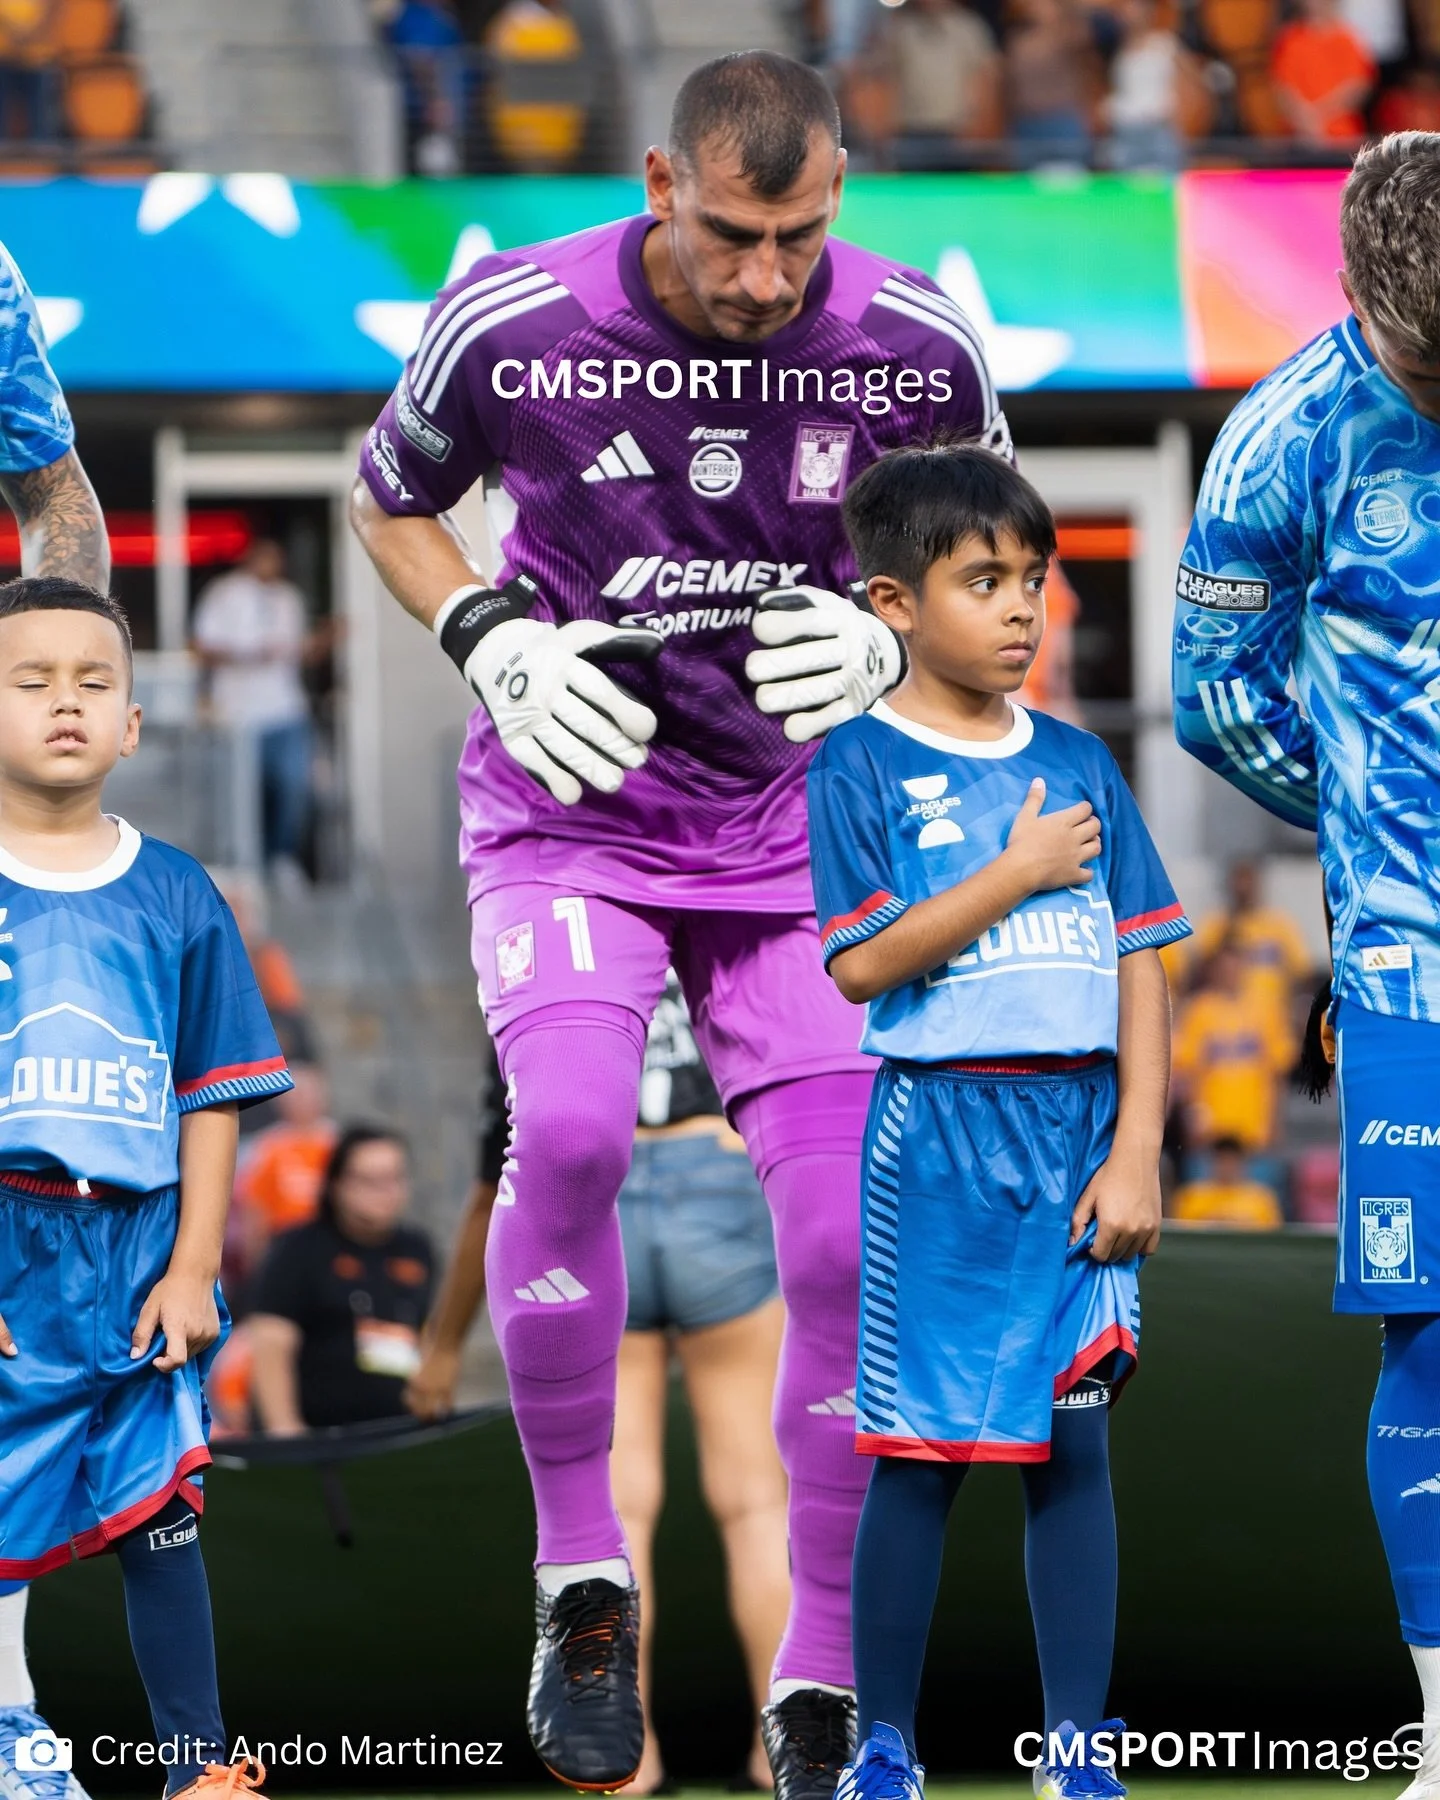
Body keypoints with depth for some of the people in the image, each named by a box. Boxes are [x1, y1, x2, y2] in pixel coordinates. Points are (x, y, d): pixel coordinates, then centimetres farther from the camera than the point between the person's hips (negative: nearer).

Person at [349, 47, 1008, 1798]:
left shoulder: (916, 348, -8)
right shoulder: (510, 324, -12)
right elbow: (388, 502, 8)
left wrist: (888, 638, -10)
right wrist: (495, 646, -10)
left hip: (803, 829, 2)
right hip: (571, 816, -2)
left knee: (852, 1245, -7)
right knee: (570, 1130, -29)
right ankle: (579, 1574, -10)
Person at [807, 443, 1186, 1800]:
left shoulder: (1078, 764, 9)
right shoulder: (859, 764, -2)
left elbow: (1138, 971, 8)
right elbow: (861, 964, -11)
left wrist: (1135, 1156, 0)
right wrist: (1018, 874, -12)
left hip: (1080, 1137, 4)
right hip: (936, 1140, -4)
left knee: (1074, 1439, 2)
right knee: (917, 1457, 1)